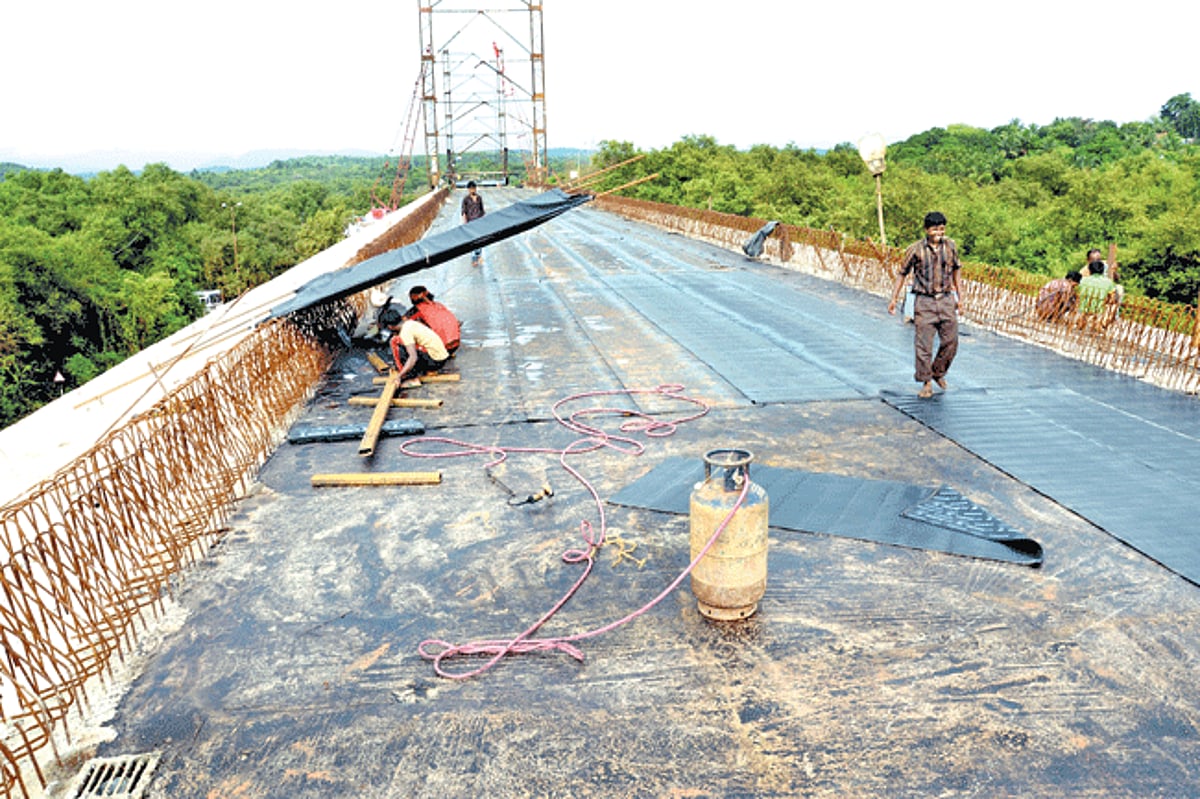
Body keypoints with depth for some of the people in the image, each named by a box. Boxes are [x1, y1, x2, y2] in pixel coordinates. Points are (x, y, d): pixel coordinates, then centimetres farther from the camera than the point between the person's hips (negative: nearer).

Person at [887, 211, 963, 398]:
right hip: (924, 301, -3)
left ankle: (938, 372, 28)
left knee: (950, 342, 4)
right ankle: (926, 383, 8)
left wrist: (959, 296, 18)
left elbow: (955, 270, 17)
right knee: (923, 344, -4)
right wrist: (894, 299, 0)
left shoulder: (951, 246, 4)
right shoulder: (915, 249, -6)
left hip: (946, 300, 3)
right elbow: (903, 273, 3)